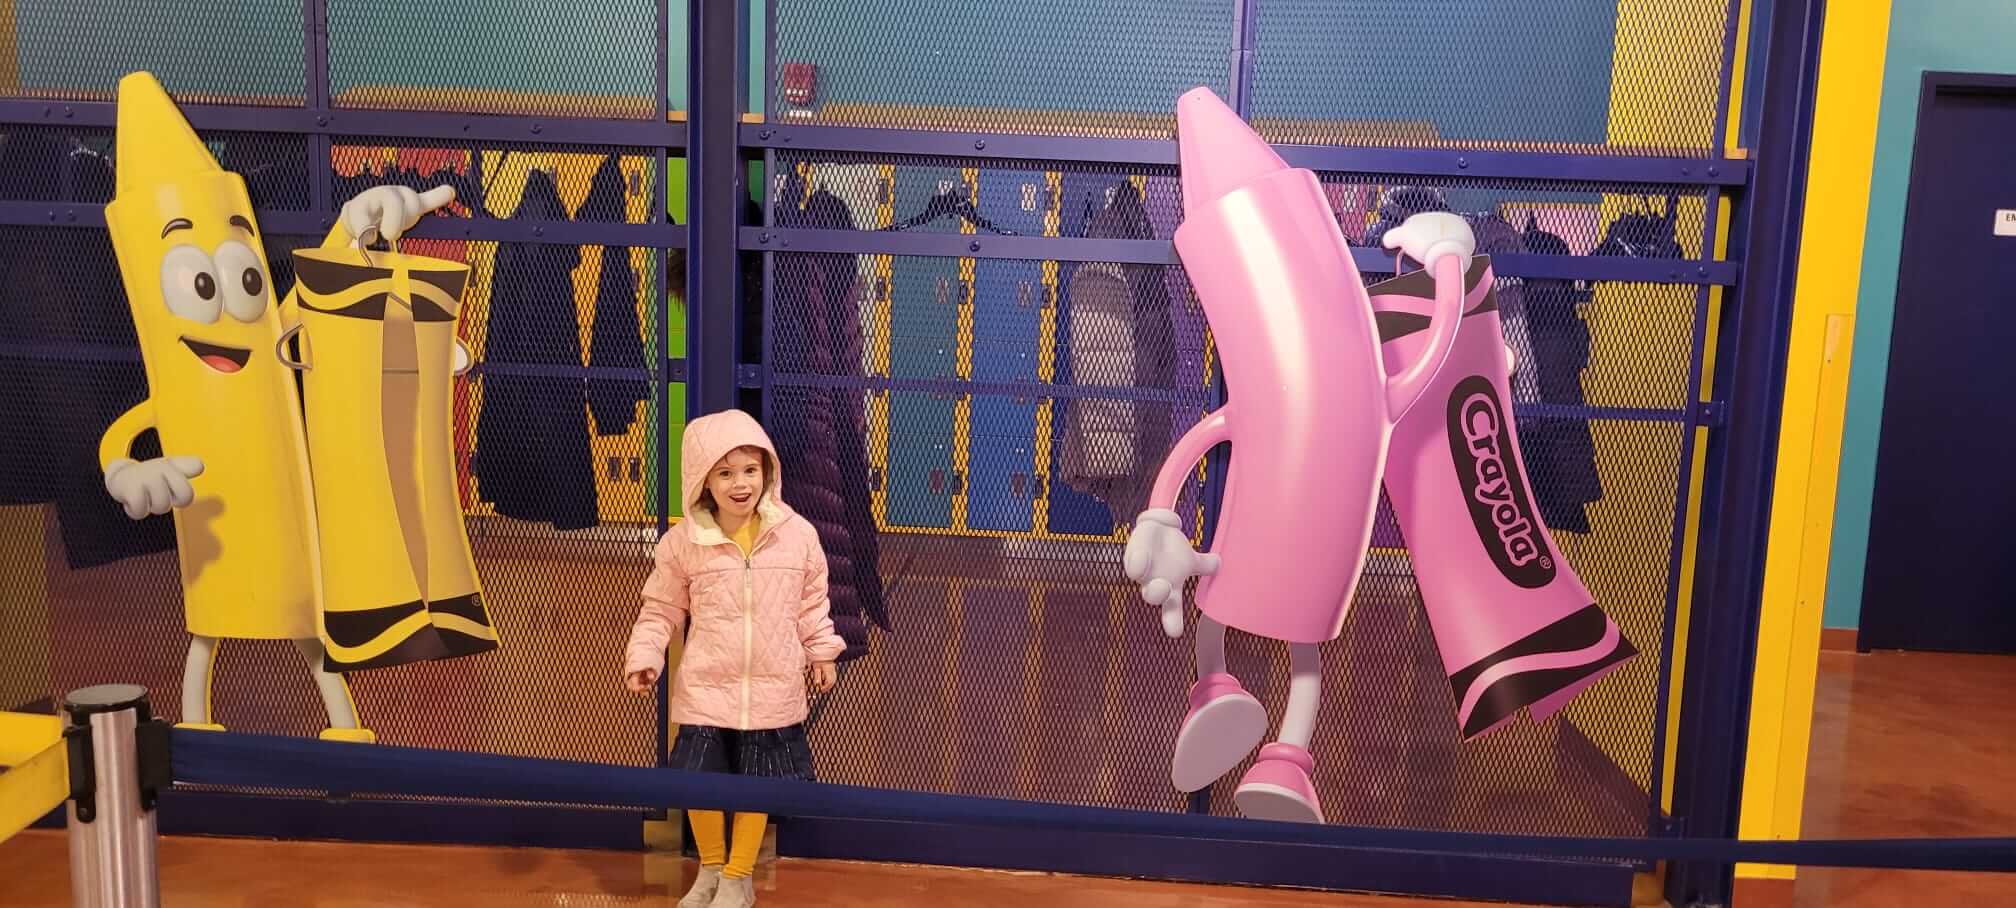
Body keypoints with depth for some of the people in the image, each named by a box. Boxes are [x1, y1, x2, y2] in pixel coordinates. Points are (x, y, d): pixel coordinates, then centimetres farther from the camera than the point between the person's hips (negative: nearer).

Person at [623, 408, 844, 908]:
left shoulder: (797, 534, -6)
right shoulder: (683, 541, -8)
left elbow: (812, 601, 6)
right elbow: (662, 606, 1)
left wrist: (822, 651, 7)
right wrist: (644, 656, -9)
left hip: (772, 690, 0)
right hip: (705, 688, 0)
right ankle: (710, 867, 36)